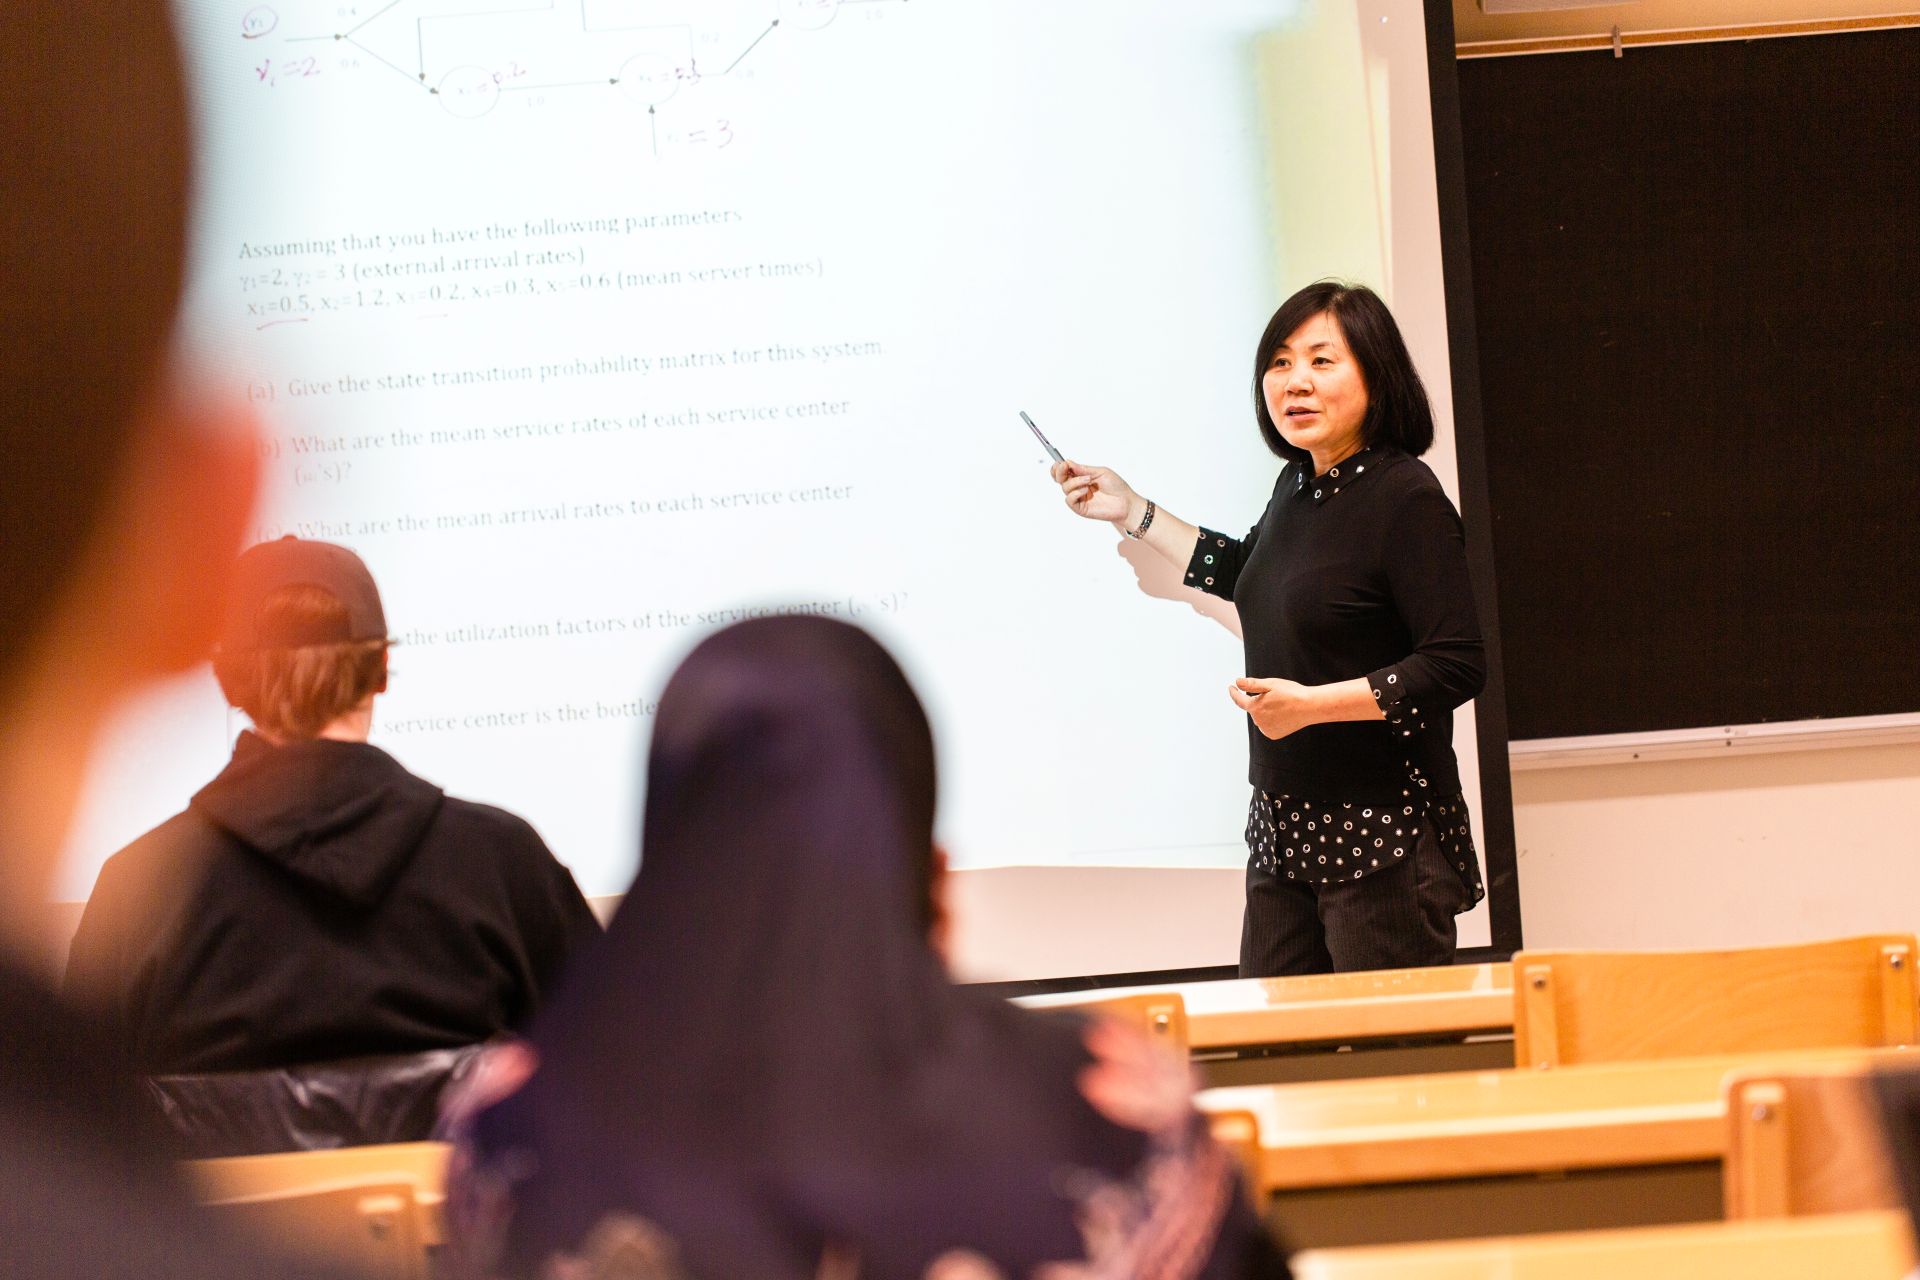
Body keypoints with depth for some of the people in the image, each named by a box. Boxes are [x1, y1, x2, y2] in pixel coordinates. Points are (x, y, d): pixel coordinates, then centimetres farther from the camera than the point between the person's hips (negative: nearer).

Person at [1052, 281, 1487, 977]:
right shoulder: (1297, 484, 12)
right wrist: (1133, 514, 33)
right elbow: (1248, 576, 34)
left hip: (1383, 837, -8)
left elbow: (1456, 667, -18)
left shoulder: (1407, 500, -14)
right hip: (1283, 827, 8)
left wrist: (1313, 704, -22)